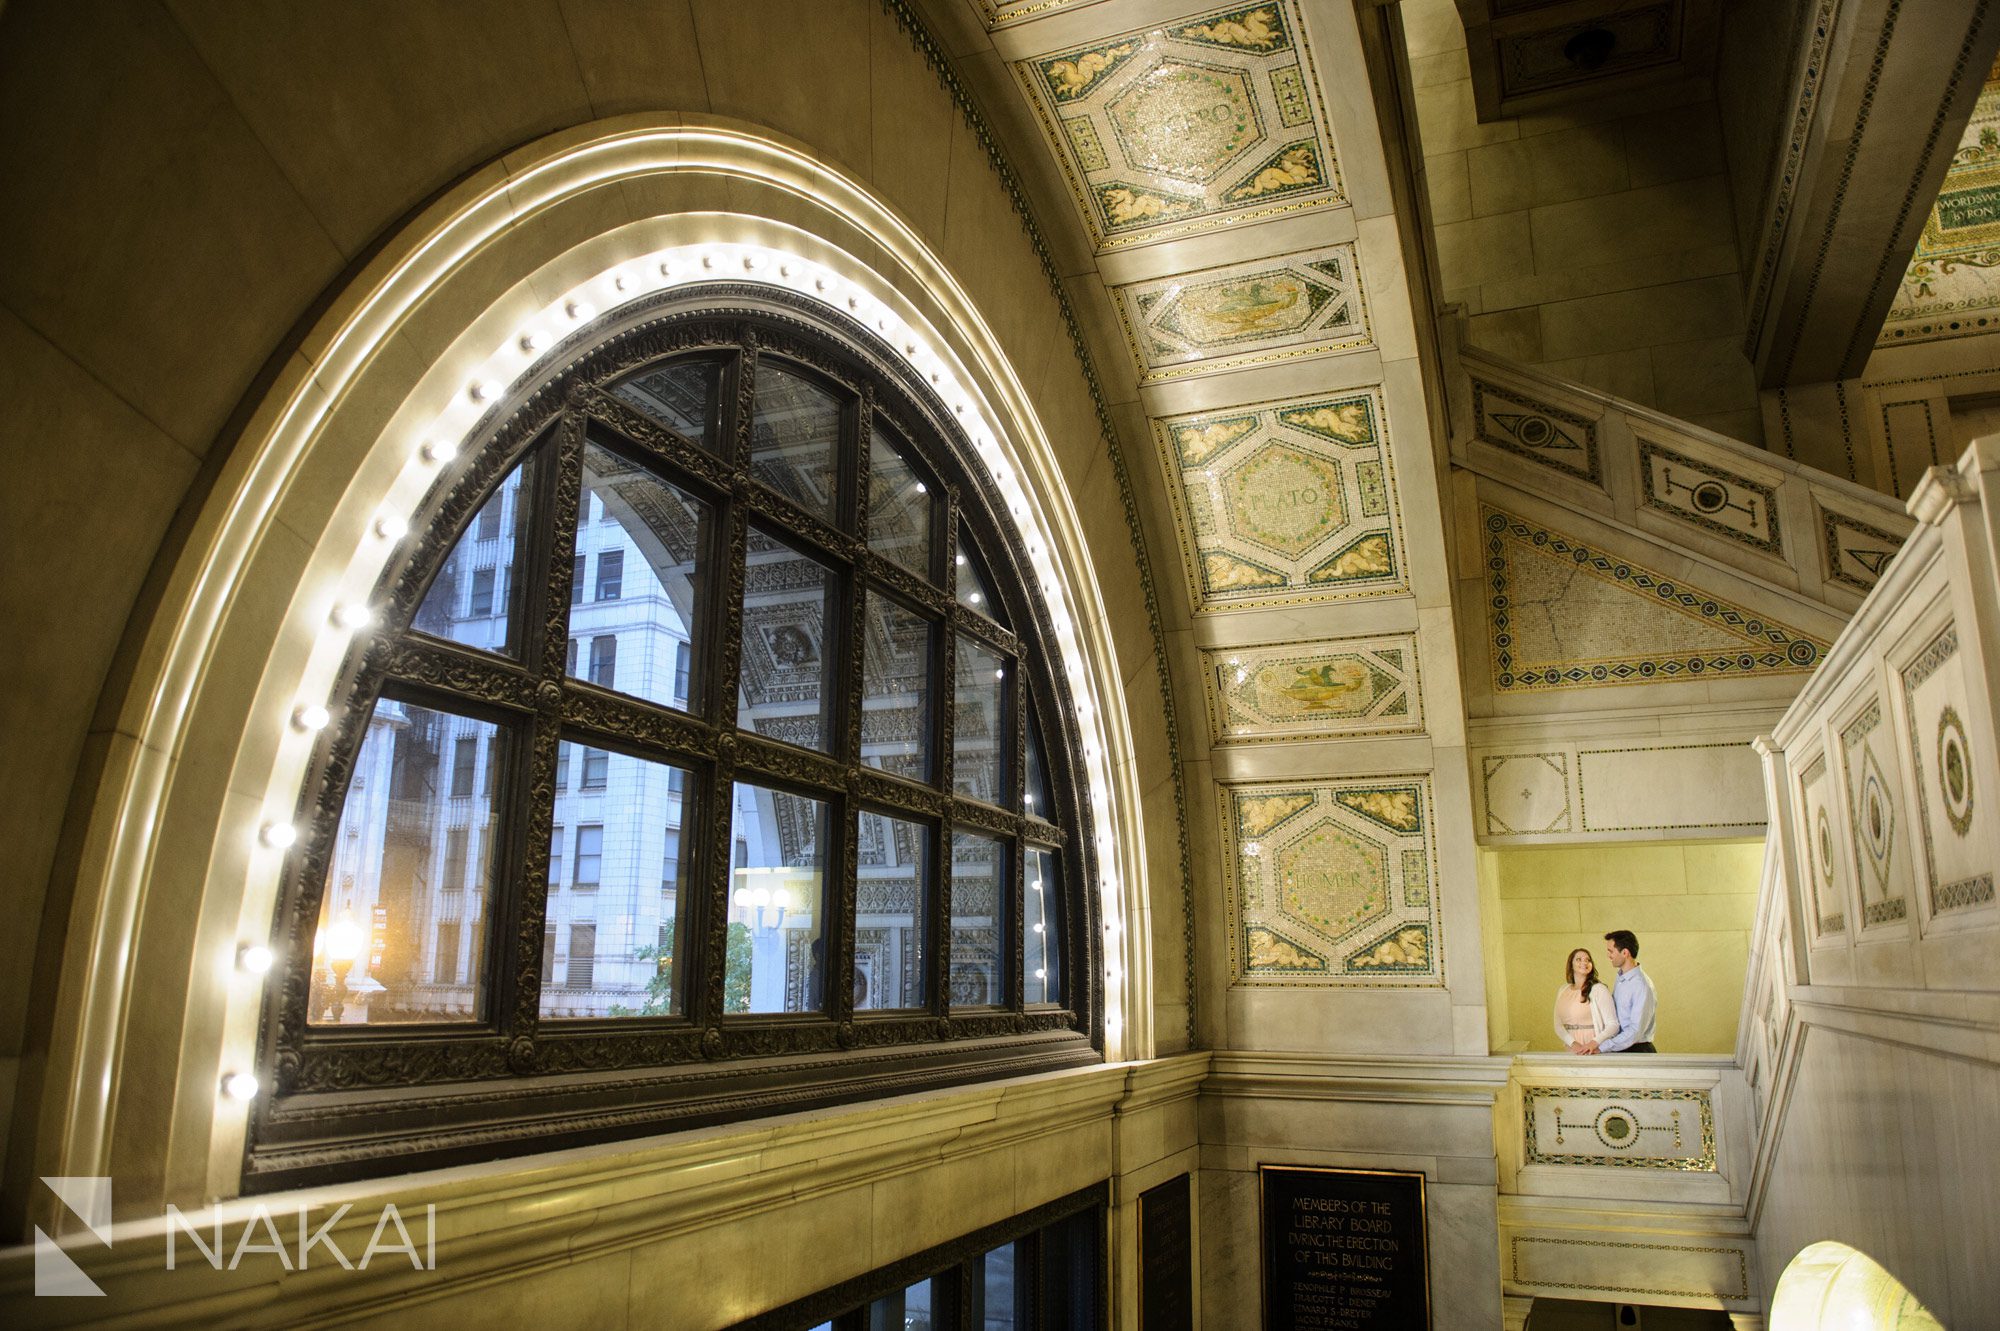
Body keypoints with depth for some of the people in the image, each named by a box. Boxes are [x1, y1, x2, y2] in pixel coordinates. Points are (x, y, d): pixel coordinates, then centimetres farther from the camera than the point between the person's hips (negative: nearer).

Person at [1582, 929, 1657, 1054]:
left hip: (1637, 1051, -8)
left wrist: (1601, 1048, -23)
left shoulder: (1641, 985, -20)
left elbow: (1636, 1031, -23)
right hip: (1618, 1050, 8)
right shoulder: (1620, 978, 7)